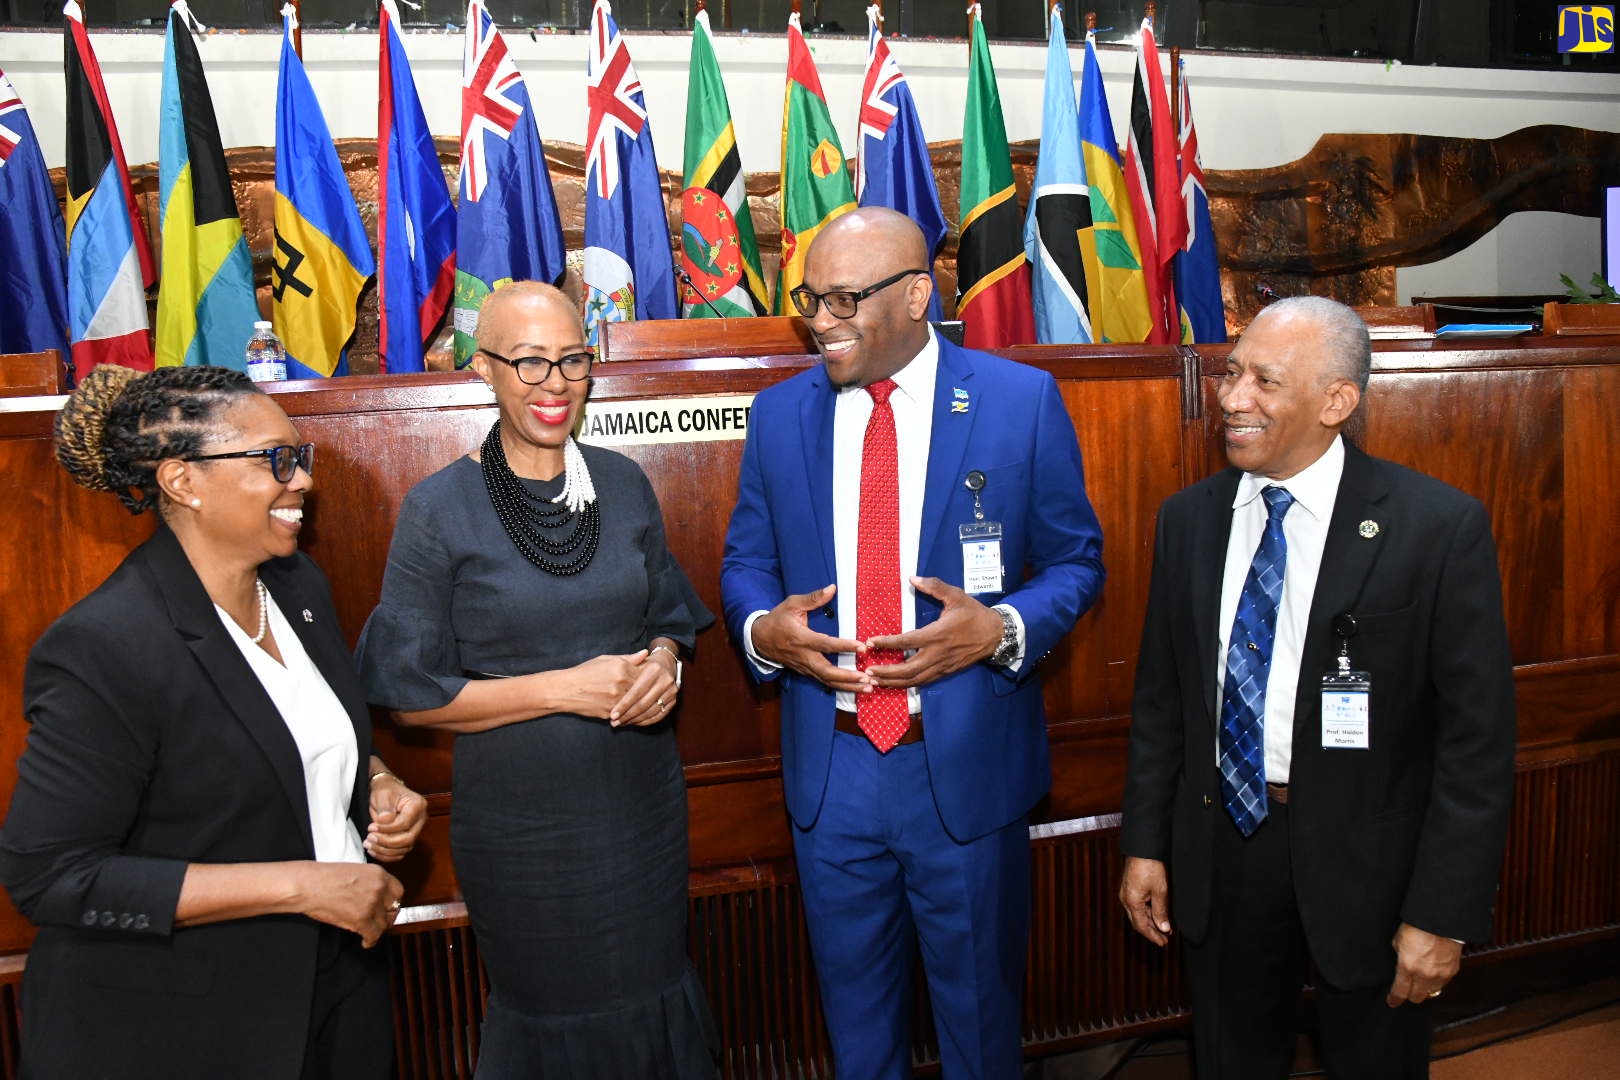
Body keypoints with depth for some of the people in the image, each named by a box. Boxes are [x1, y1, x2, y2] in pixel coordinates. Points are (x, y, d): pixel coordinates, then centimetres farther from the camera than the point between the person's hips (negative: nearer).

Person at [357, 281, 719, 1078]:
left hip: (644, 802, 4)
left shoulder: (623, 483, 0)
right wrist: (563, 689, -19)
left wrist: (664, 661, -11)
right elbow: (411, 691, -9)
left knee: (653, 998, 18)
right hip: (519, 821, -3)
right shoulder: (439, 509, -12)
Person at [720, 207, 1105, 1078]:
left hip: (969, 768, -2)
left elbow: (1075, 560, -1)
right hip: (829, 772, 3)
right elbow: (746, 563, 8)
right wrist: (762, 627, -14)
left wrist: (1003, 627, -20)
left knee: (980, 1006, 20)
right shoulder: (778, 414, 1)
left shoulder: (1022, 401, -7)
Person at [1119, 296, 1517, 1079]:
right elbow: (1160, 695, 4)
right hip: (1221, 841, 3)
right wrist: (1145, 842, 3)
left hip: (1365, 858, -3)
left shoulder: (1439, 527, -15)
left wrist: (1443, 914, -13)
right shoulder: (1188, 518, -1)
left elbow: (1477, 734, -13)